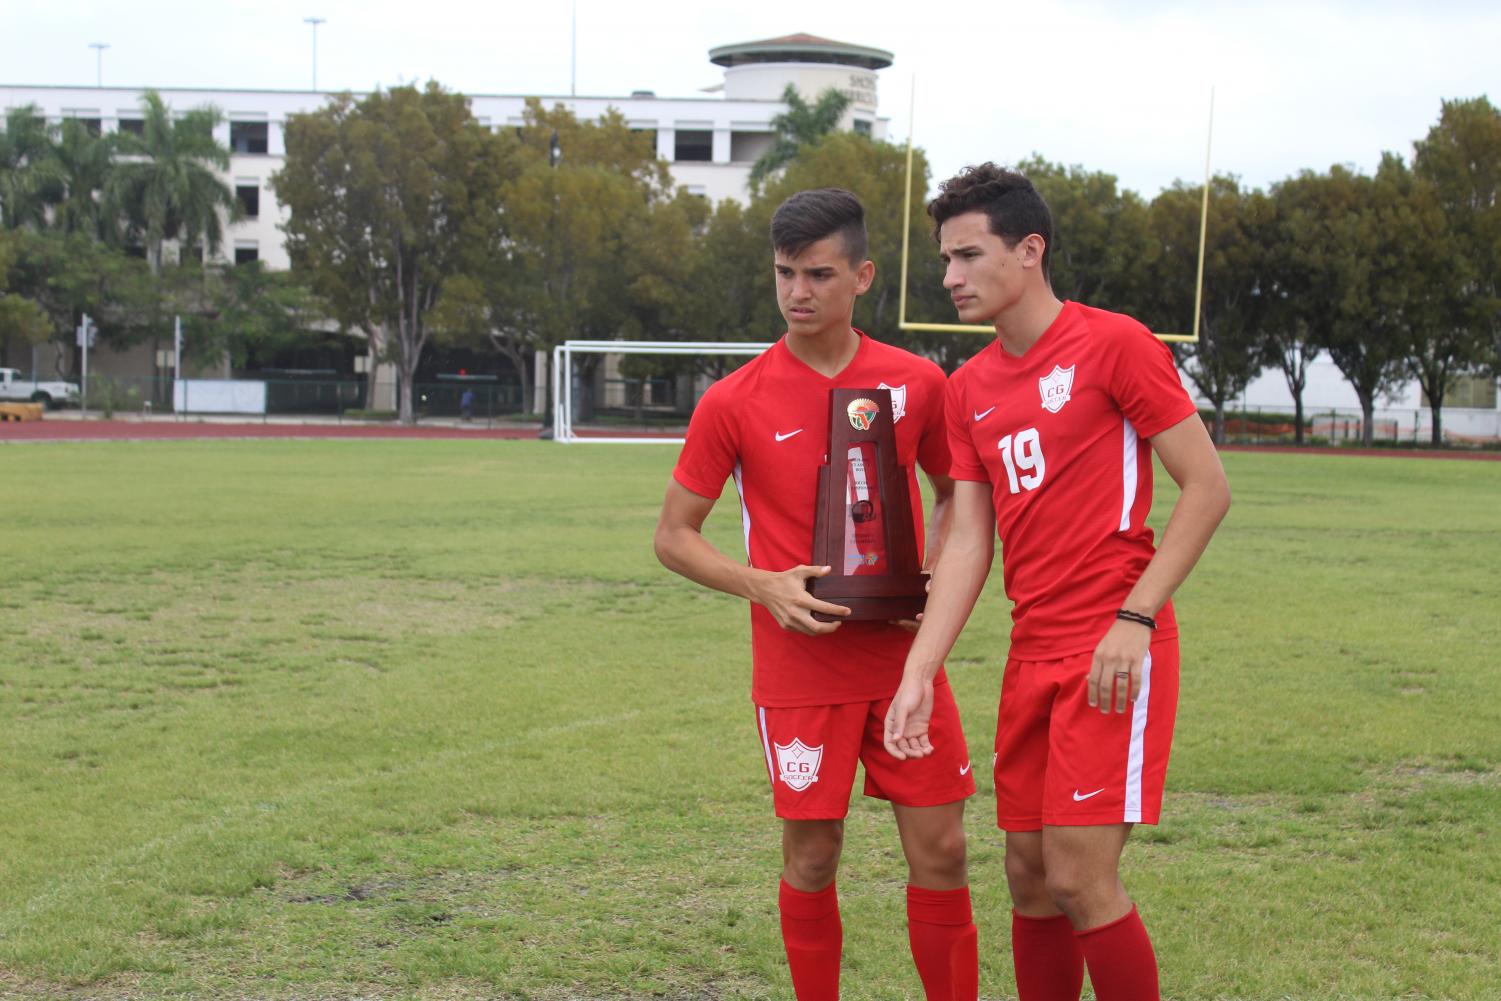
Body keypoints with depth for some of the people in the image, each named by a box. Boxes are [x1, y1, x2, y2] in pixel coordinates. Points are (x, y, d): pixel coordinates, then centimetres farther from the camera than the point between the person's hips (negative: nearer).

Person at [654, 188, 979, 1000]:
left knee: (940, 849, 4)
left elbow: (954, 493, 16)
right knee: (812, 854, 4)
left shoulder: (917, 383, 0)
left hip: (904, 654, 2)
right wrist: (764, 586, -15)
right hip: (799, 665, -2)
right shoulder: (735, 401, -6)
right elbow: (673, 536, 1)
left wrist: (932, 580, -3)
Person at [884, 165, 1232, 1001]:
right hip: (1033, 654, 7)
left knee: (1080, 876, -9)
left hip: (1114, 655, -7)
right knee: (1028, 874, 10)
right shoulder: (969, 388, 12)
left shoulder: (1113, 344, -8)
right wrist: (919, 673, -1)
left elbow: (1208, 488, -8)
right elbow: (969, 539, 9)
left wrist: (1134, 620, -16)